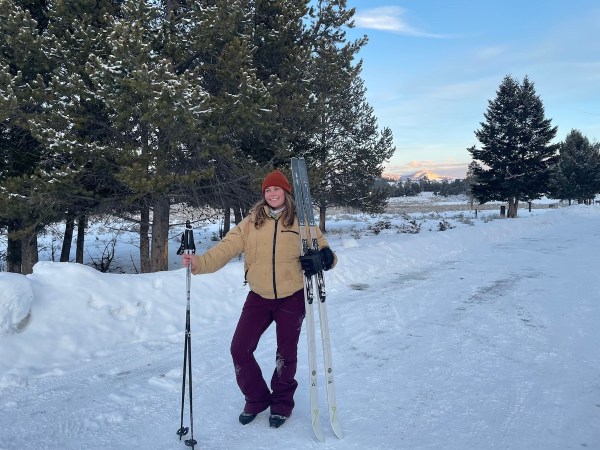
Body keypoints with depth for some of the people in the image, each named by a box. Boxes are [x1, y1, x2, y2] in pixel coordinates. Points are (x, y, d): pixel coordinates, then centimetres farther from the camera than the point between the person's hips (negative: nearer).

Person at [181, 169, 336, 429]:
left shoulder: (301, 222, -4)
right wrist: (199, 262, -27)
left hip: (292, 298, -1)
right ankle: (256, 399, 27)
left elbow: (324, 250, -4)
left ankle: (282, 403, 37)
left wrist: (322, 258, -28)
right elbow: (226, 248, -10)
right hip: (259, 297, 2)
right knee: (239, 349, 1)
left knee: (286, 353, 11)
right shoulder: (251, 222, -1)